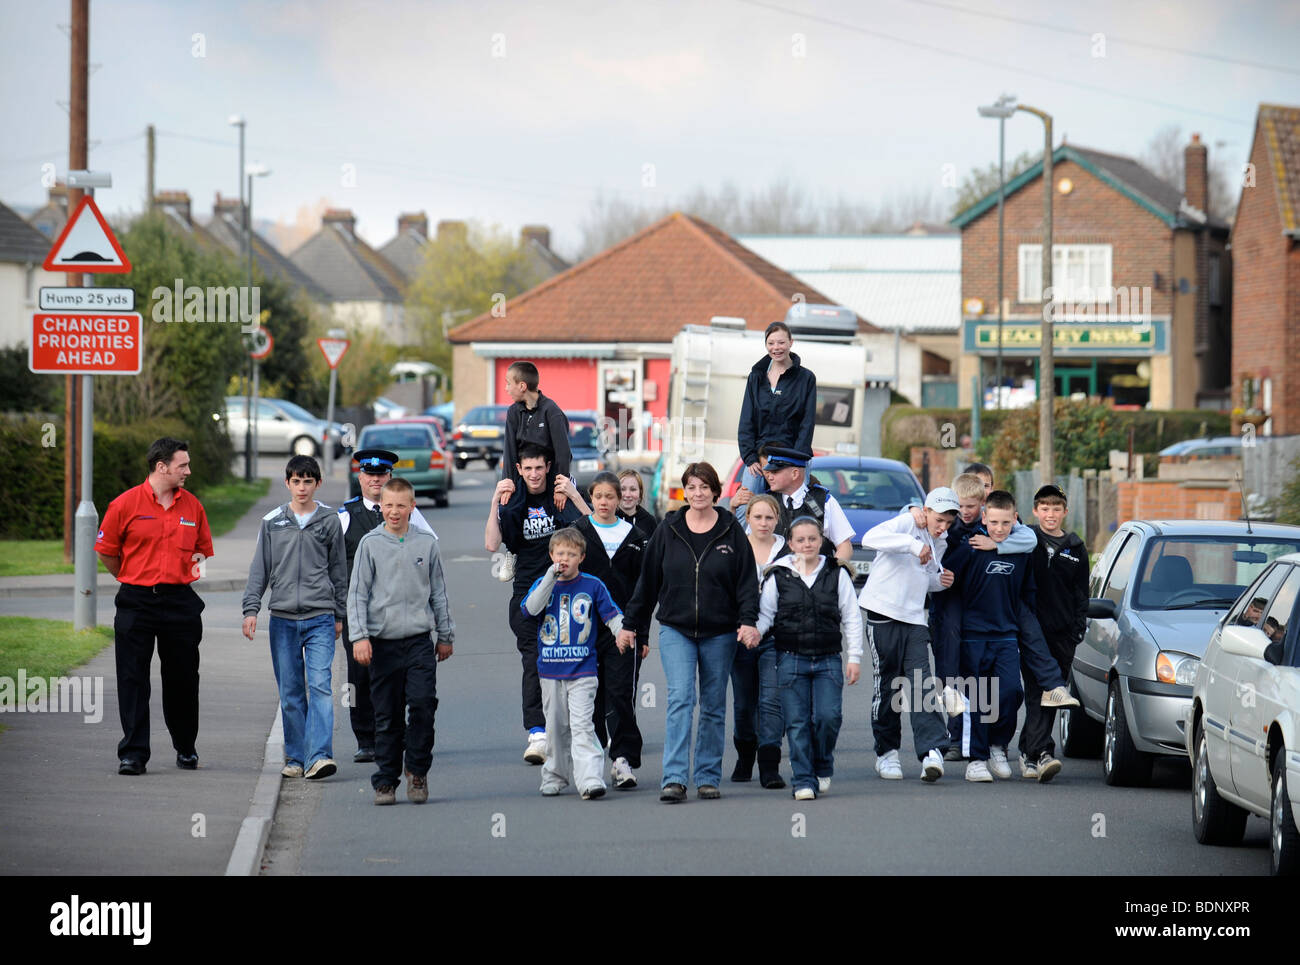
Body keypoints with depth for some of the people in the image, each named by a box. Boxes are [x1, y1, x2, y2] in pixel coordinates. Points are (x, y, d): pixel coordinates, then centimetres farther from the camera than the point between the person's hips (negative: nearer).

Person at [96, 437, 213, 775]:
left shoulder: (192, 506, 8)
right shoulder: (126, 504, -4)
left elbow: (203, 549, 22)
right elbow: (106, 551, 5)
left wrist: (197, 563, 6)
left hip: (180, 601, 3)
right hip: (136, 604, -3)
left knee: (182, 678, 8)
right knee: (133, 678, -4)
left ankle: (186, 747, 25)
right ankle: (133, 753, -1)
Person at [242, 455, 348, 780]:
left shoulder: (330, 521, 6)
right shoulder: (272, 522, 7)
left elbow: (338, 570, 12)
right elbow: (260, 568, 10)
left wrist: (339, 615, 12)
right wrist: (251, 608, 0)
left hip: (320, 618, -2)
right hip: (282, 618, 2)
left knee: (320, 685, -14)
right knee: (290, 693, 4)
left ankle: (319, 756, -21)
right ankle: (295, 758, 12)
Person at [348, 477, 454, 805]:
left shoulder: (427, 543, 6)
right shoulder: (370, 544, 2)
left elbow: (438, 592, 14)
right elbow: (357, 593, 1)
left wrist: (446, 636, 17)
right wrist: (359, 636, -8)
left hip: (420, 640, 0)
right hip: (383, 642, 0)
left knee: (423, 702, -14)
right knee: (387, 716, 3)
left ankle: (417, 769, 2)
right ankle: (386, 780, 11)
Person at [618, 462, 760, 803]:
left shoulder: (731, 531, 2)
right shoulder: (668, 530, 4)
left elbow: (747, 580, 0)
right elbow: (648, 579, 8)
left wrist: (748, 620, -14)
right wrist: (630, 624, 9)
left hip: (719, 633, 1)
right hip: (675, 629, -1)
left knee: (714, 707, 7)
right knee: (680, 699, -14)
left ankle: (708, 777, 16)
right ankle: (674, 778, -19)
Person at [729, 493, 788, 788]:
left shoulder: (789, 552, 4)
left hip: (776, 638, -2)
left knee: (772, 700, -12)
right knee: (744, 702, 10)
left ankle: (769, 766, -15)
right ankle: (745, 757, 31)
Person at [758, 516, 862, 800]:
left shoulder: (837, 574, 5)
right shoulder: (778, 576, 4)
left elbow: (851, 618, 8)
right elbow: (765, 614, 8)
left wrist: (854, 657, 3)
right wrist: (754, 630, -15)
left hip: (828, 660, 0)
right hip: (791, 658, 0)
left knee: (828, 716, -11)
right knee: (797, 722, -3)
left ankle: (822, 768, 14)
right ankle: (804, 780, 4)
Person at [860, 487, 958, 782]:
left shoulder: (941, 542, 15)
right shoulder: (907, 523, -7)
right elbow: (870, 538, -26)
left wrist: (941, 580, 6)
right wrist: (913, 545, -33)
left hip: (915, 619, 5)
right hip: (884, 616, -5)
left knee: (921, 685, -9)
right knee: (887, 686, 2)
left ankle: (931, 752, -19)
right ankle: (886, 752, 14)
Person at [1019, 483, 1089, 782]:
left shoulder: (1075, 549, 13)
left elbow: (1081, 594, 15)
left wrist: (1078, 628, 6)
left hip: (1063, 634, 3)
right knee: (1037, 694, -12)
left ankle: (1028, 752, 15)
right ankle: (1042, 754, -22)